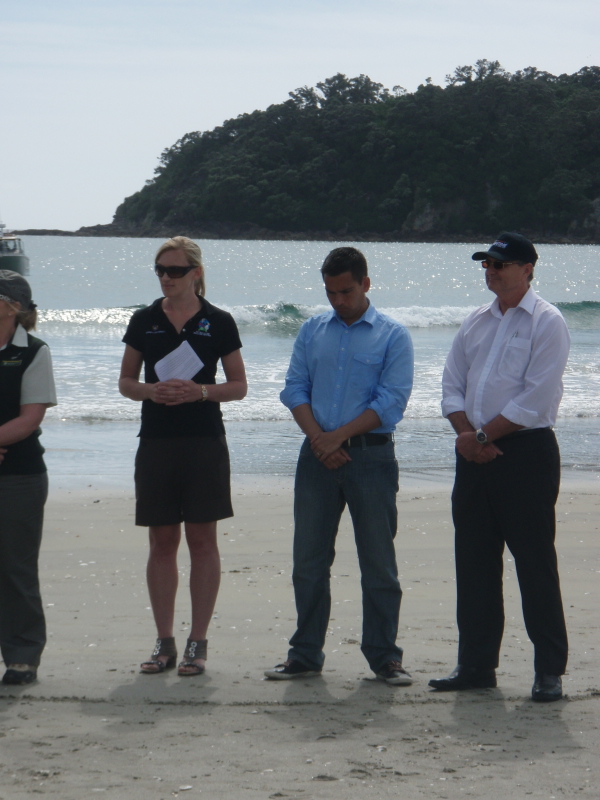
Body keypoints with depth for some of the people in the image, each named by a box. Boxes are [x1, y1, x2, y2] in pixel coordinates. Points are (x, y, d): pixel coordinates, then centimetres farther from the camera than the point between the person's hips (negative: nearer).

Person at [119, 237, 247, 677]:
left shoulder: (218, 323, 1)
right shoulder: (144, 321, 7)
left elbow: (239, 386, 4)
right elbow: (126, 381, 12)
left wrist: (200, 391, -14)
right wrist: (149, 390, -9)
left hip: (205, 442, -2)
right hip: (156, 442, 2)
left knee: (202, 541, 0)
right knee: (162, 541, 4)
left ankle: (198, 642, 6)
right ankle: (165, 643, 11)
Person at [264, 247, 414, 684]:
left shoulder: (393, 335, -1)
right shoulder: (312, 331, 11)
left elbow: (392, 401, -9)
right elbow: (295, 389, 6)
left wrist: (338, 436, -13)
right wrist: (318, 437, -10)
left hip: (371, 456, -3)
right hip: (318, 457, 3)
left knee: (378, 562, 1)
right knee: (309, 561, 6)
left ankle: (384, 656, 8)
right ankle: (305, 654, 14)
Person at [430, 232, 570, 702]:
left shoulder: (546, 322, -6)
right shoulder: (475, 323, 16)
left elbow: (536, 399, -14)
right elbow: (453, 386, 13)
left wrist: (483, 435, -11)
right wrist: (466, 432, -6)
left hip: (526, 452, -7)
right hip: (475, 453, 7)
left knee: (535, 562, -5)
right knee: (474, 562, 8)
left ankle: (550, 671, 1)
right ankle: (476, 665, 16)